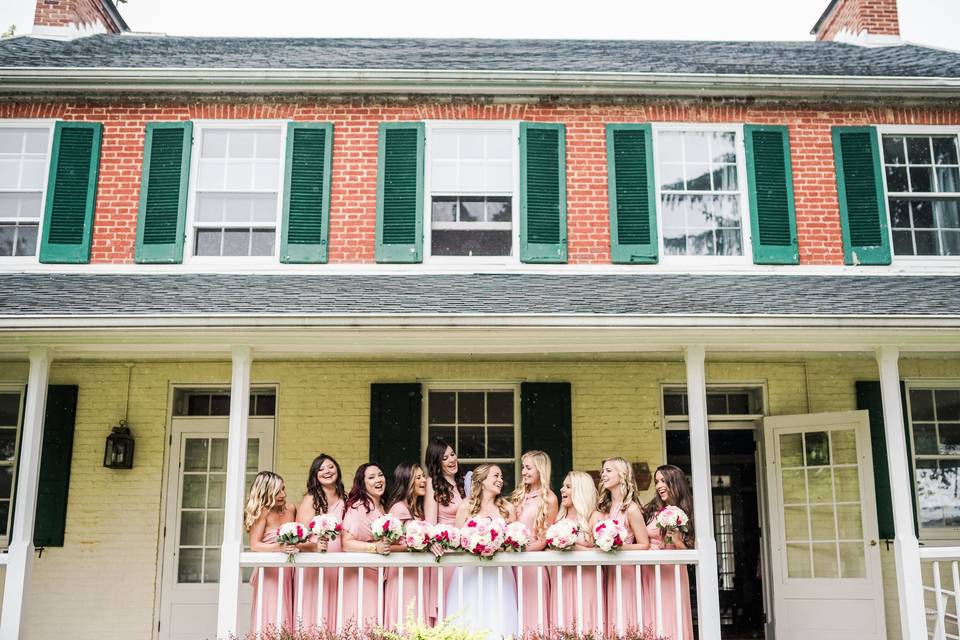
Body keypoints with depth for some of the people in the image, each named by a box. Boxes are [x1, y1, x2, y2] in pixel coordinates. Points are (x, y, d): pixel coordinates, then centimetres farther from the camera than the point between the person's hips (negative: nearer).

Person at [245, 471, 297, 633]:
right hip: (269, 573, -5)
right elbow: (254, 545, -16)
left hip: (288, 572, 5)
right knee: (270, 622, -7)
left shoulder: (291, 509, 6)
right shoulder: (263, 512, -10)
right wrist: (278, 548, -29)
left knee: (287, 618, 6)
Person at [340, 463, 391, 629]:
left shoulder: (382, 507, 12)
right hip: (360, 576, -7)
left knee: (375, 626, 5)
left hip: (378, 577, 7)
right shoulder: (357, 507, -13)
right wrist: (375, 547, -30)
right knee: (360, 624, -9)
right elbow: (346, 543, -22)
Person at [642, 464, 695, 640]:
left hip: (671, 573, -2)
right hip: (648, 572, 2)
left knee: (670, 619, -2)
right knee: (651, 620, 3)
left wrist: (674, 540, -16)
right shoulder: (652, 510, 6)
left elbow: (686, 550, -1)